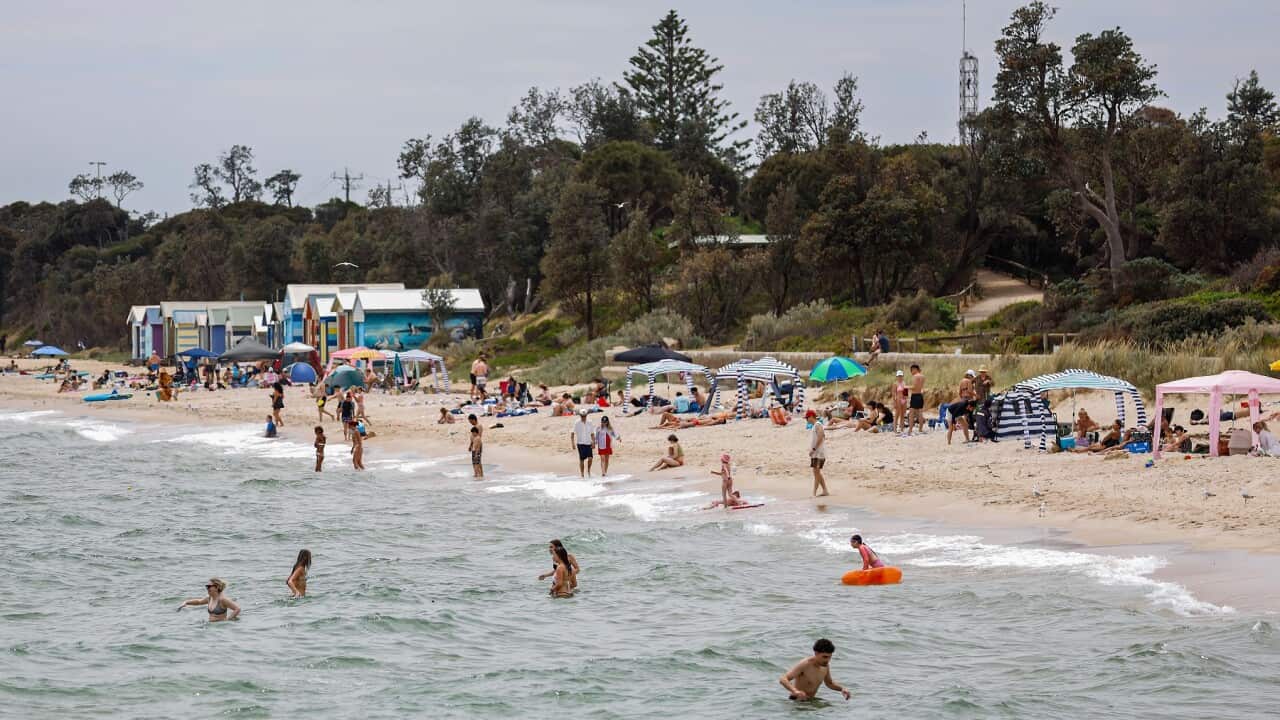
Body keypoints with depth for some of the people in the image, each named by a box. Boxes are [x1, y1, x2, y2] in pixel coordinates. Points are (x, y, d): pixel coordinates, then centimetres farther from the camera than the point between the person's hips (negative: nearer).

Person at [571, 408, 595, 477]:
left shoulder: (589, 423, 6)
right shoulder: (576, 423, -2)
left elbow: (592, 434, 14)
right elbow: (572, 434, -1)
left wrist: (593, 443, 3)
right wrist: (573, 443, -8)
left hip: (588, 443, 2)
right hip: (580, 443, -2)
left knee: (590, 458, -10)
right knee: (582, 460, -1)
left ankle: (588, 470, 15)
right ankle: (582, 474, 10)